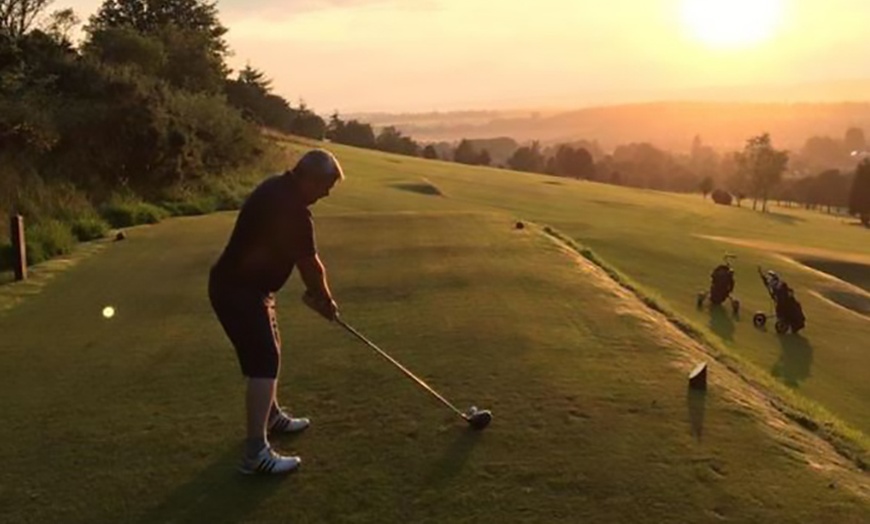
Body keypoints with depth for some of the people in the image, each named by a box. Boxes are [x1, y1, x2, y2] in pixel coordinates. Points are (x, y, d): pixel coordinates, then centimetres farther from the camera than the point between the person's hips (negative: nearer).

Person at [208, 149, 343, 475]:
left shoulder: (277, 190, 7)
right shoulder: (291, 210, -25)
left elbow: (301, 259, 11)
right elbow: (310, 264, -11)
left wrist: (314, 292, 8)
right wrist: (326, 300, 5)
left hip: (240, 284, 11)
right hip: (239, 291, -11)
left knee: (267, 351, 23)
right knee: (264, 364, -11)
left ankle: (272, 417, 41)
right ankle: (256, 453, -9)